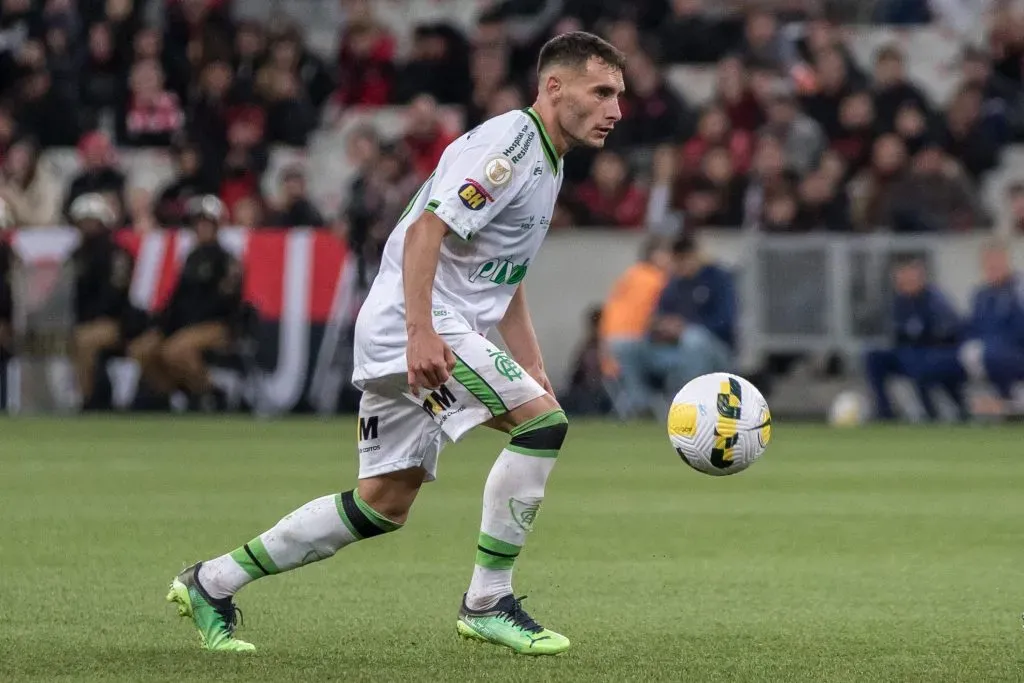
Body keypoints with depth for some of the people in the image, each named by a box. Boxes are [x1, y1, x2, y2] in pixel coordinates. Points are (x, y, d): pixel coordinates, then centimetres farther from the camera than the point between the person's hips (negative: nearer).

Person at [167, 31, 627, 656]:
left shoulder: (547, 162, 18)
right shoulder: (509, 143, -14)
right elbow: (427, 230, -24)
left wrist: (531, 365, 22)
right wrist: (421, 332, -33)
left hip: (435, 330, 10)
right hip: (416, 325, -10)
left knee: (385, 505, 11)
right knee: (543, 421, -20)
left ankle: (212, 583, 19)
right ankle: (488, 602, -15)